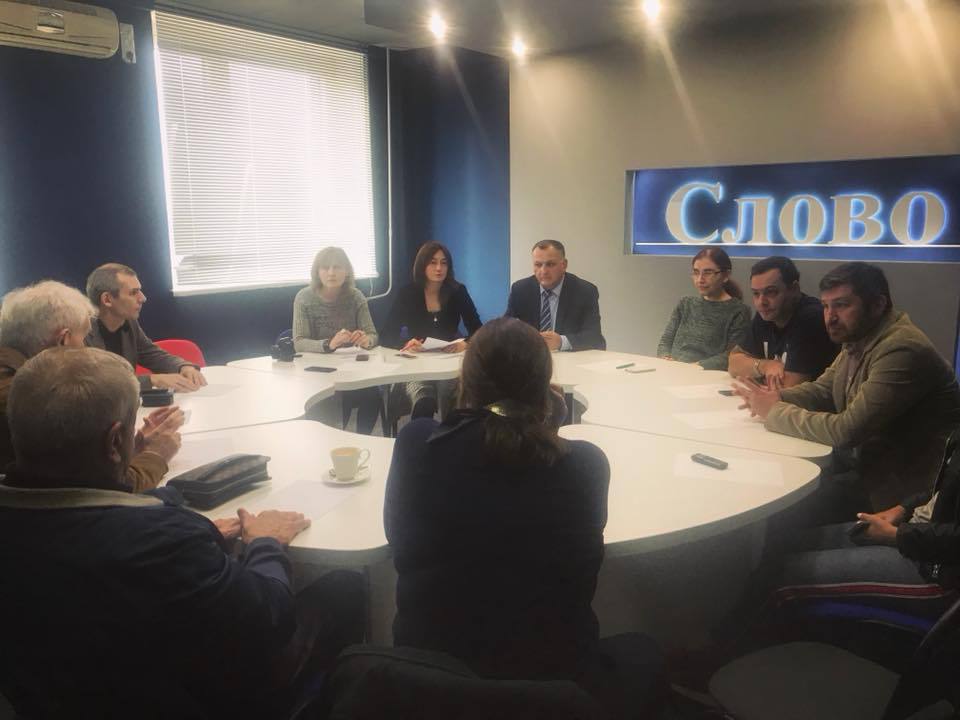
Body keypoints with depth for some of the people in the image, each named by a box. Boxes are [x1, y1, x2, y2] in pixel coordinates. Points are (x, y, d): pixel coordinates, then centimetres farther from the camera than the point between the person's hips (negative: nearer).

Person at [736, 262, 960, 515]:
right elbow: (822, 390, 13)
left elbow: (846, 430, -28)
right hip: (863, 456, 8)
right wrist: (777, 397, -8)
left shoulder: (901, 350, -25)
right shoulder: (857, 340, 5)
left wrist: (775, 412, -18)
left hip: (900, 481, -8)